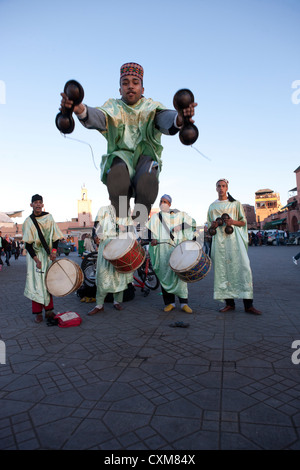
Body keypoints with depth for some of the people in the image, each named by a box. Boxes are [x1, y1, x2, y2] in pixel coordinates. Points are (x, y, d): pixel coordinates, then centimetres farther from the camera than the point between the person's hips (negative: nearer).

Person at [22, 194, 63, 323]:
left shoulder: (49, 217, 3)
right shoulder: (28, 221, -3)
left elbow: (56, 236, 5)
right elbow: (27, 244, -6)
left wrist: (54, 250, -10)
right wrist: (36, 259, -15)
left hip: (48, 255, 2)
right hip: (34, 255, -2)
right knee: (36, 283, -3)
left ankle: (49, 310, 14)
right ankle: (38, 313, 6)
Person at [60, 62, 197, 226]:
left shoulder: (152, 107, 11)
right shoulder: (114, 107, 13)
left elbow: (165, 119, -14)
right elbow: (98, 117, -12)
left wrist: (179, 119, -41)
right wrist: (81, 110, -38)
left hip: (146, 156, 0)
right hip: (120, 155, 0)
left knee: (147, 181, -35)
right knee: (118, 175, -37)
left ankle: (139, 226, -16)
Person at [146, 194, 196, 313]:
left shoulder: (178, 215, 14)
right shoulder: (155, 217, 18)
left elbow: (192, 222, 11)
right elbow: (148, 230, 12)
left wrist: (180, 226, -5)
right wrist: (152, 239, -8)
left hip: (176, 248, -1)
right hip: (161, 248, 2)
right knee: (164, 274, -1)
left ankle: (184, 303, -2)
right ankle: (169, 302, 7)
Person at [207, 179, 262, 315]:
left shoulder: (235, 203, 11)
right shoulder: (212, 206, 18)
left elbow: (243, 222, 9)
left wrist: (233, 222, -11)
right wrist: (212, 225, -1)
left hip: (234, 238, -2)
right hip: (219, 239, 2)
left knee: (243, 267, -11)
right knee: (222, 269, -2)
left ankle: (248, 305, -6)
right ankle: (229, 303, 6)